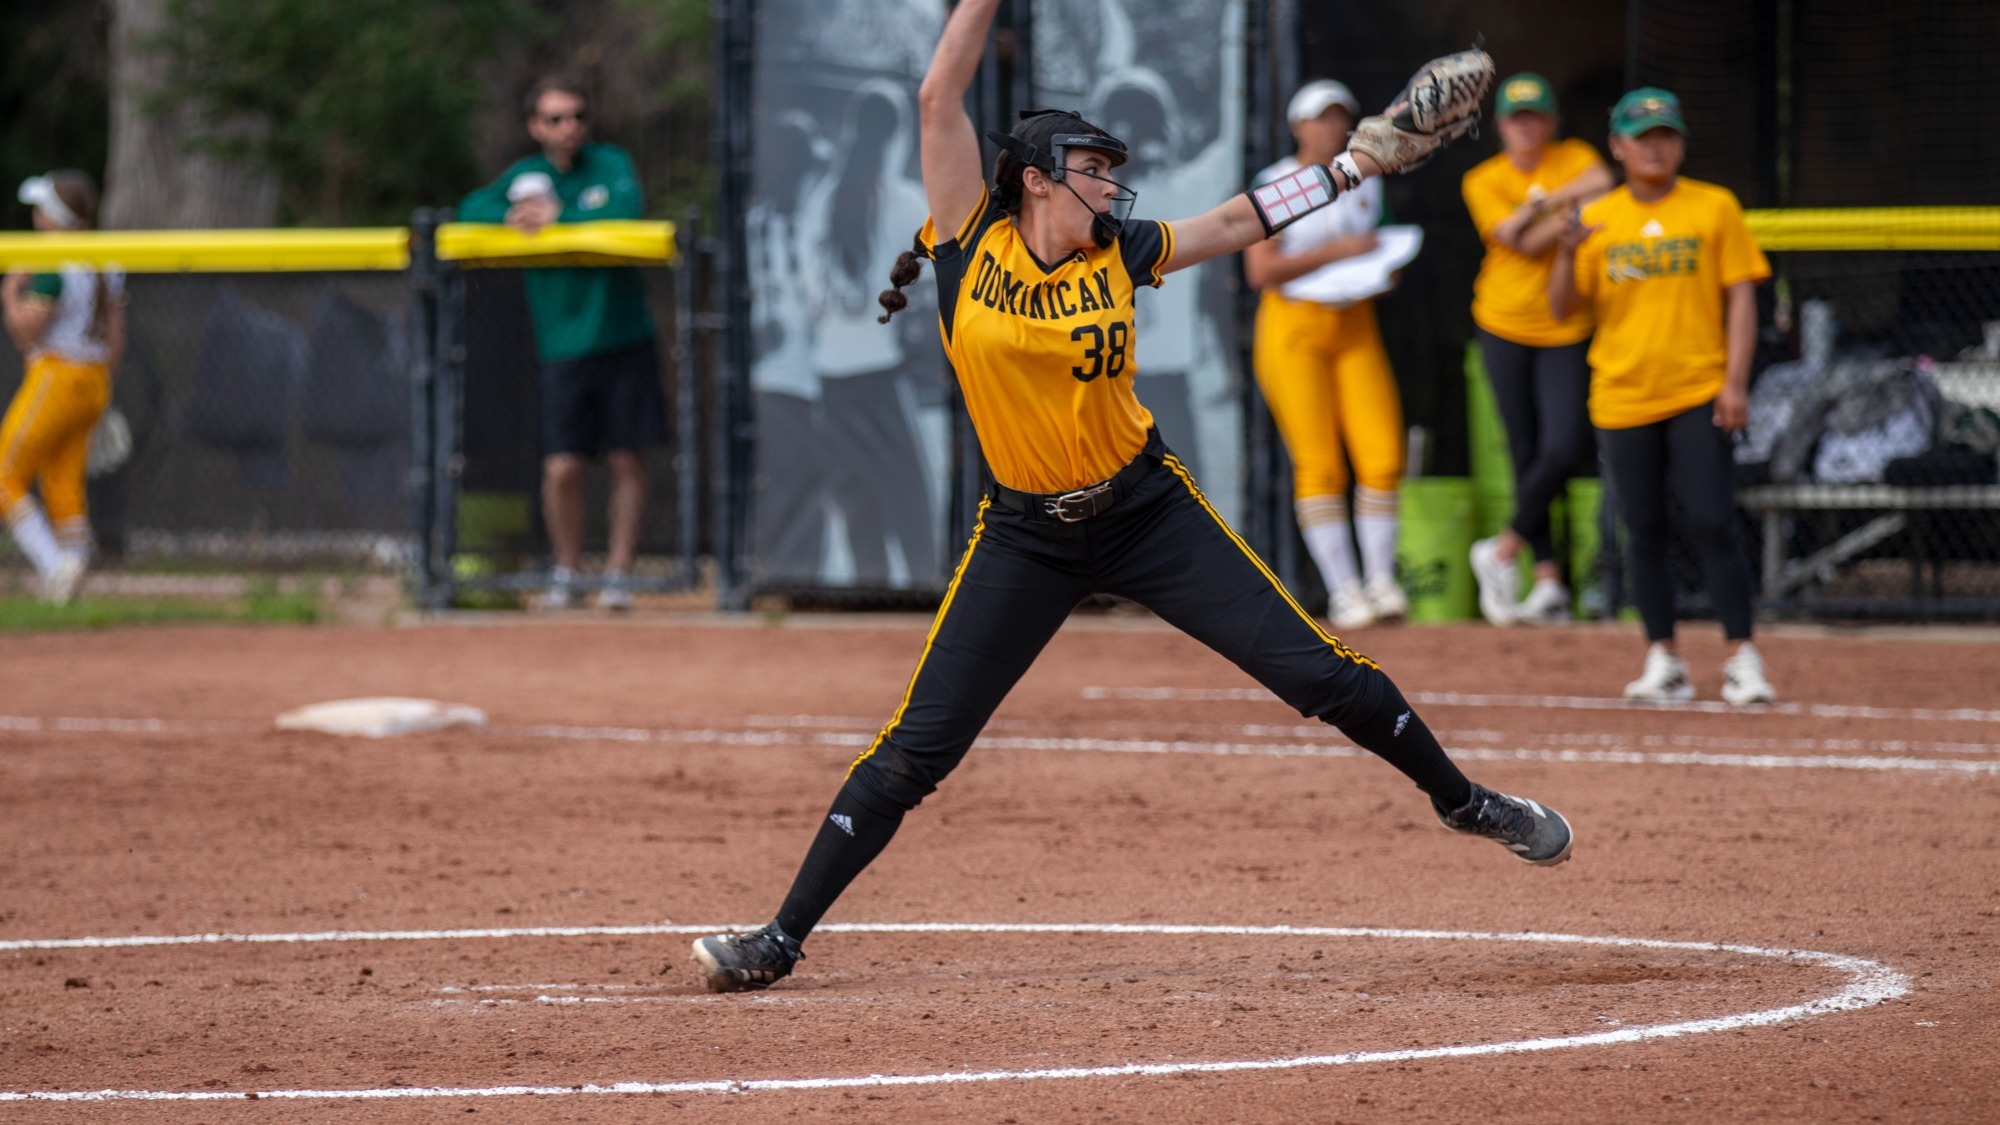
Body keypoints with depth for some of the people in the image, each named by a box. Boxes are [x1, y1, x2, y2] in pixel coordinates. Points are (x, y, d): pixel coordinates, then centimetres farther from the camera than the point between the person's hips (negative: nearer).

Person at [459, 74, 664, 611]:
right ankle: (566, 571, 11)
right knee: (562, 467, -8)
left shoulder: (610, 164, 2)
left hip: (625, 339, 0)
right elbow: (472, 209, -2)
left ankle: (619, 572, 13)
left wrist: (559, 217, -16)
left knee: (626, 461, 2)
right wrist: (513, 216, -19)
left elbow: (629, 211, -15)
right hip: (564, 349, 0)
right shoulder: (524, 176, 7)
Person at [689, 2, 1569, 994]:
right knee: (917, 747, -6)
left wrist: (1350, 167, 6)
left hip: (1149, 511, 2)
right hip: (1025, 534, -2)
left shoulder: (1115, 253, 0)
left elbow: (1235, 223, 10)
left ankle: (1462, 802, 21)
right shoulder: (975, 240, -7)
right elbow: (940, 96, -12)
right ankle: (782, 939, 2)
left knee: (1318, 671, 0)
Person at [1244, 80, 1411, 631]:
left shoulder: (1365, 183, 12)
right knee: (1319, 463, -8)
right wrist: (1334, 251, -18)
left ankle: (1380, 579, 3)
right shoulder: (1275, 187, -5)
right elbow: (1260, 270, -12)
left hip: (1356, 327, 5)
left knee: (1382, 455, -8)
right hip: (1293, 329, -5)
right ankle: (1342, 590, -3)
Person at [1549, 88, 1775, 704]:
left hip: (1699, 396, -2)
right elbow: (1562, 308, 4)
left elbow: (1740, 297, 1)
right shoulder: (1596, 219, 7)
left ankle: (1743, 659, -4)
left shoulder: (1714, 208, 2)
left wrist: (1736, 382, -8)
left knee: (1712, 525, -10)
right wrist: (1567, 252, -15)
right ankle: (1663, 660, 13)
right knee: (1644, 531, 5)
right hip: (1624, 398, 2)